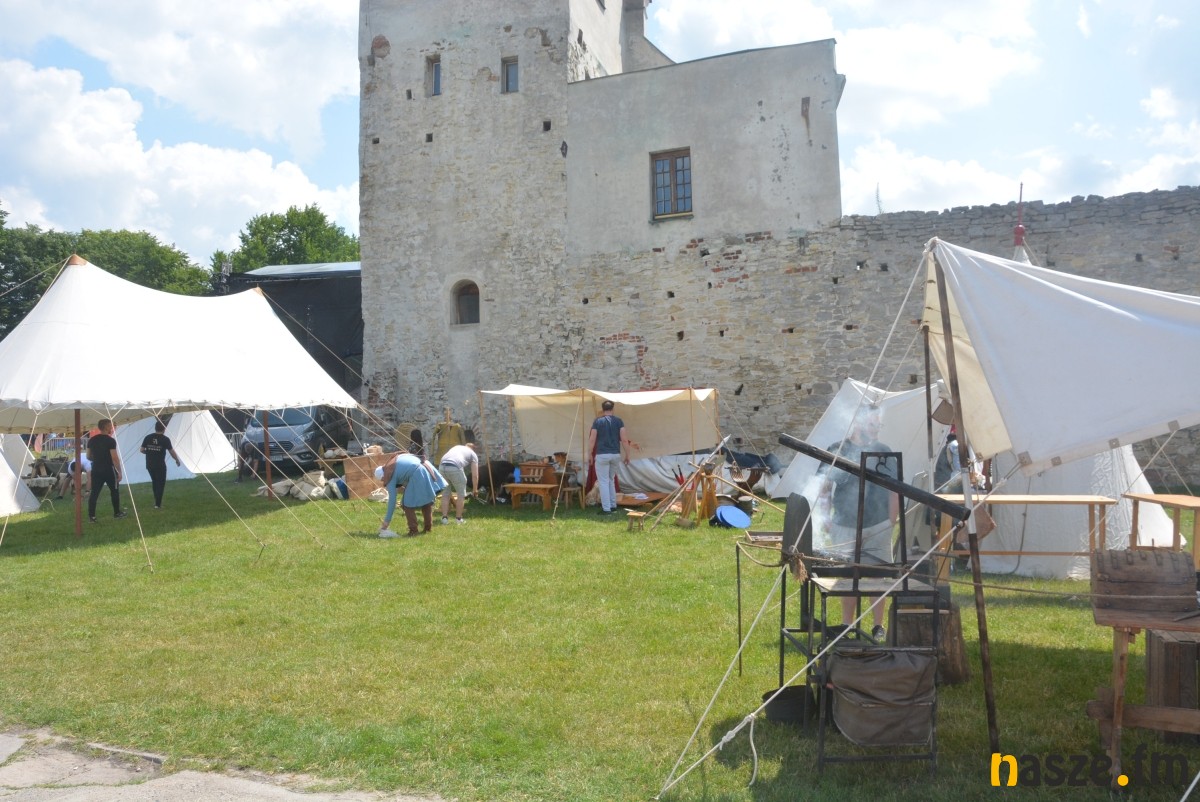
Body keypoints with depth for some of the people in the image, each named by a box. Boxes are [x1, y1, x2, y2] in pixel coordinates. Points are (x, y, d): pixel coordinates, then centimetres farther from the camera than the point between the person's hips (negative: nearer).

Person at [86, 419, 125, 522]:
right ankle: (117, 513, 20)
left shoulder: (91, 440, 5)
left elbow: (88, 456, 13)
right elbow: (115, 457, -17)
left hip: (96, 470, 5)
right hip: (109, 470, -5)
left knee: (94, 493, 5)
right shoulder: (110, 440, -14)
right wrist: (119, 472, -13)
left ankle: (91, 516, 2)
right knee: (114, 491, 11)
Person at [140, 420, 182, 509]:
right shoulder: (165, 439, -9)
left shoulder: (148, 437, 2)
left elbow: (141, 450, 5)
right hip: (160, 465, -5)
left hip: (149, 465, 5)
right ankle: (158, 504, 2)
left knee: (154, 482, 23)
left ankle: (156, 501, 26)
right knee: (160, 484, 4)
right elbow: (171, 452, -7)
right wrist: (177, 460, 8)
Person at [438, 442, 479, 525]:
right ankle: (458, 518, 20)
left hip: (443, 466, 5)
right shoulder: (473, 454, 23)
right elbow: (475, 475, 18)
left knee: (445, 494, 19)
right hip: (455, 468, -4)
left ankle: (444, 517, 19)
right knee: (461, 494, 14)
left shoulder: (456, 447, 37)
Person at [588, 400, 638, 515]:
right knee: (611, 480, 20)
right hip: (616, 455, 3)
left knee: (603, 482, 2)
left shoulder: (597, 421, -1)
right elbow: (624, 439, -1)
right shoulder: (619, 421, 4)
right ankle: (613, 506, 22)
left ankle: (606, 509, -1)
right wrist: (627, 455, 5)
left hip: (602, 455, -3)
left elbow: (592, 440, -4)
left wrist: (590, 454, 6)